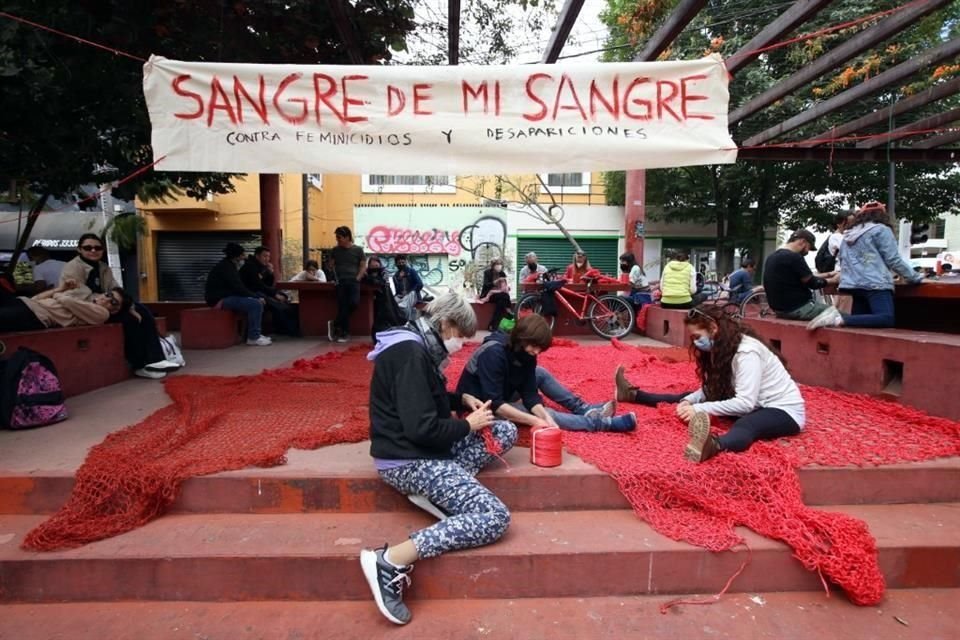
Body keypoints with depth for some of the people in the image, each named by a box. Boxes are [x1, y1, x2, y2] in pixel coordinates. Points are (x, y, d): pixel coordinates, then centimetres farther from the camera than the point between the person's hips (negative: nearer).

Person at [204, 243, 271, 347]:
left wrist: (256, 296, 2)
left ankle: (255, 334, 11)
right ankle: (253, 337, -16)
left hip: (226, 296, 11)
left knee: (257, 302, 12)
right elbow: (238, 288, -21)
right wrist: (256, 297, -14)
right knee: (256, 304, -22)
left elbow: (238, 286, 14)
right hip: (220, 299, -11)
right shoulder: (226, 267, -15)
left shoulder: (230, 265, 16)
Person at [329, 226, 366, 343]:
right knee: (342, 307, -6)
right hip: (340, 282, 1)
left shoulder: (358, 250, 5)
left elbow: (362, 266, 8)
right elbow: (331, 265, 17)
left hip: (353, 281, -1)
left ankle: (336, 325, -1)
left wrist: (358, 278, -5)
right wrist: (335, 278, 3)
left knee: (354, 303, -20)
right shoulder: (335, 250, 10)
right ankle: (345, 333, 3)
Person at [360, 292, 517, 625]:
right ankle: (391, 561, -20)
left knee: (506, 431, 11)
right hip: (409, 460, -10)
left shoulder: (417, 346, 10)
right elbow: (423, 429, -26)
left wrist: (462, 399, 9)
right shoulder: (411, 354, -22)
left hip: (422, 449, 10)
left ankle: (434, 494, -1)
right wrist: (468, 424, -10)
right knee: (494, 518, -18)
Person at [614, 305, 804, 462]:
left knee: (745, 425, -42)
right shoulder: (722, 348, 3)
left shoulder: (747, 351, -24)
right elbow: (710, 389, 3)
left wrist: (700, 409, -32)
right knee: (688, 400, 4)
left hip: (784, 410, -9)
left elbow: (745, 403, -30)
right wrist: (688, 401, -16)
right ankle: (633, 394, 13)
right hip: (753, 405, 9)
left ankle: (713, 445, -72)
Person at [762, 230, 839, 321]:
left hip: (780, 308, 9)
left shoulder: (772, 257, 11)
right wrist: (832, 280, 6)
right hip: (797, 308, -9)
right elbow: (812, 283, -11)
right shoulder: (793, 257, -18)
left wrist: (828, 274, 21)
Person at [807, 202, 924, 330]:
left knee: (860, 320, 9)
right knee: (886, 319, -19)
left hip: (854, 284, 7)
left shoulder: (848, 234, 21)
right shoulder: (881, 229, 3)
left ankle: (838, 316, -16)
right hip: (875, 284, -7)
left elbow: (843, 261, 27)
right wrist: (915, 278, 9)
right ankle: (840, 319, -35)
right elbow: (894, 260, -1)